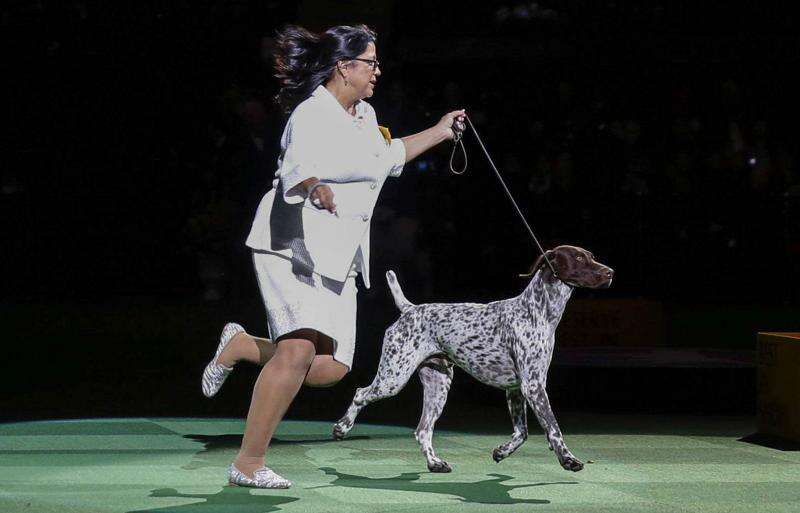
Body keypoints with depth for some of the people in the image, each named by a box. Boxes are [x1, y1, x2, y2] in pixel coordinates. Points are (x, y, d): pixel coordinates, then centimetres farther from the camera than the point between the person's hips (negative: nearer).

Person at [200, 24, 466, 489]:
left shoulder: (364, 115, 15)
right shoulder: (313, 115, -13)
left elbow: (387, 157, 35)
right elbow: (299, 165, -31)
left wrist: (439, 133, 37)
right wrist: (314, 187, -53)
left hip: (338, 259, 9)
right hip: (293, 245, -9)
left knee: (330, 370, -3)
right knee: (300, 350, -25)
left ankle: (240, 345, 20)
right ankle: (248, 464, -20)